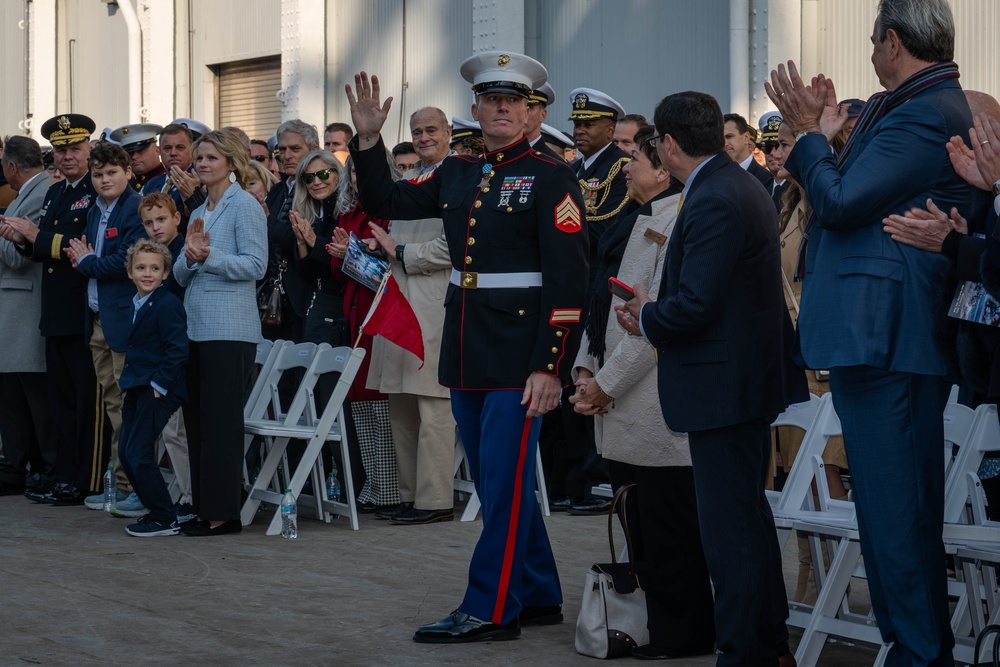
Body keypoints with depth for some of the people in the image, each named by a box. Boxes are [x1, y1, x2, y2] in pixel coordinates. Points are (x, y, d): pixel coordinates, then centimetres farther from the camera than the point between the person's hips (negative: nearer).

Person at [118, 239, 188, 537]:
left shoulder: (168, 305, -14)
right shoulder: (137, 304, 14)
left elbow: (177, 350, -18)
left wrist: (159, 384, -18)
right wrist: (130, 383, 14)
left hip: (159, 389, -10)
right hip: (137, 388, 10)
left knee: (139, 451, -11)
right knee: (126, 451, 9)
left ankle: (165, 519, -2)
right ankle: (158, 511, 18)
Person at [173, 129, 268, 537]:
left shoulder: (244, 206, -4)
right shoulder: (199, 212, 20)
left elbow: (255, 265, -13)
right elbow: (180, 275, 17)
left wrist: (208, 257, -23)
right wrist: (189, 255, -5)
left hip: (229, 328, -8)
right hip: (196, 327, 8)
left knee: (221, 420, -7)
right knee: (195, 420, 8)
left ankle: (223, 512, -4)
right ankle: (203, 508, 13)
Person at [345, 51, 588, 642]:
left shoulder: (551, 177, -7)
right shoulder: (458, 175, 12)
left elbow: (568, 278, -13)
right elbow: (387, 202, 19)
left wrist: (550, 367, -19)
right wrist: (369, 139, 5)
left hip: (519, 354, -7)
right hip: (467, 350, 7)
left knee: (505, 479, -4)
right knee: (498, 481, 13)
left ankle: (491, 609, 2)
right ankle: (538, 596, 25)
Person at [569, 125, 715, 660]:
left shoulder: (677, 219, -13)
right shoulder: (634, 219, 17)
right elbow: (604, 299, 19)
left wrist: (608, 382, -16)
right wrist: (585, 367, 7)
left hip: (657, 406, -9)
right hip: (621, 413, 9)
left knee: (668, 529, -2)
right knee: (640, 524, 13)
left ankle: (679, 635, 6)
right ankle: (651, 623, 22)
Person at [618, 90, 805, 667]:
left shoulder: (713, 201, -20)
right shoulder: (745, 186, 12)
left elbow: (694, 304, -24)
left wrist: (645, 317, -6)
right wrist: (655, 306, 11)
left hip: (721, 383, -11)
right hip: (753, 375, 11)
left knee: (731, 528, -4)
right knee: (748, 517, 20)